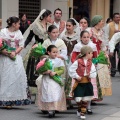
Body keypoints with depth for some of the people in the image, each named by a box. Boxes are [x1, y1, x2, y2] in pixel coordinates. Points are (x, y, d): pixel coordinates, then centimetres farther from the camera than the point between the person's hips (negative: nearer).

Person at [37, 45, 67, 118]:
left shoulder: (59, 61, 2)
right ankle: (49, 110, -2)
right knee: (48, 95, -4)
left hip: (56, 81, 0)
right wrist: (46, 72, -18)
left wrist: (55, 72, -16)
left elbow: (62, 70, -1)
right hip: (46, 81, 1)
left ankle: (53, 110, -3)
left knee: (55, 95, -7)